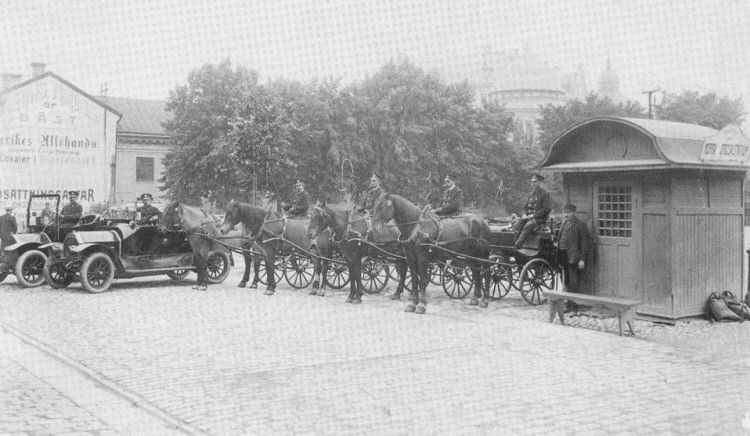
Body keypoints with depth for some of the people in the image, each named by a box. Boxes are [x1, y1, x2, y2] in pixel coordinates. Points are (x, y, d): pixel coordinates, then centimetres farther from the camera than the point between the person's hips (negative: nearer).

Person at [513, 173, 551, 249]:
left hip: (539, 218, -7)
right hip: (528, 216, 7)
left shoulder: (545, 194, -2)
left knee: (528, 226, -35)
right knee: (516, 226, -20)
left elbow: (546, 209, -11)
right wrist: (524, 214, -1)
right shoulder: (531, 194, 20)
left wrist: (533, 215, -16)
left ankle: (517, 246, -41)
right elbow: (526, 207, 23)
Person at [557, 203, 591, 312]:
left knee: (573, 283, -9)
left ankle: (573, 307, -7)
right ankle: (569, 306, 18)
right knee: (568, 283, 12)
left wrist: (582, 259, -16)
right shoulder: (564, 223, 18)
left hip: (574, 258, -8)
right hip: (565, 257, 8)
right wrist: (560, 260, 17)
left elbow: (584, 243, -10)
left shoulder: (580, 225, -6)